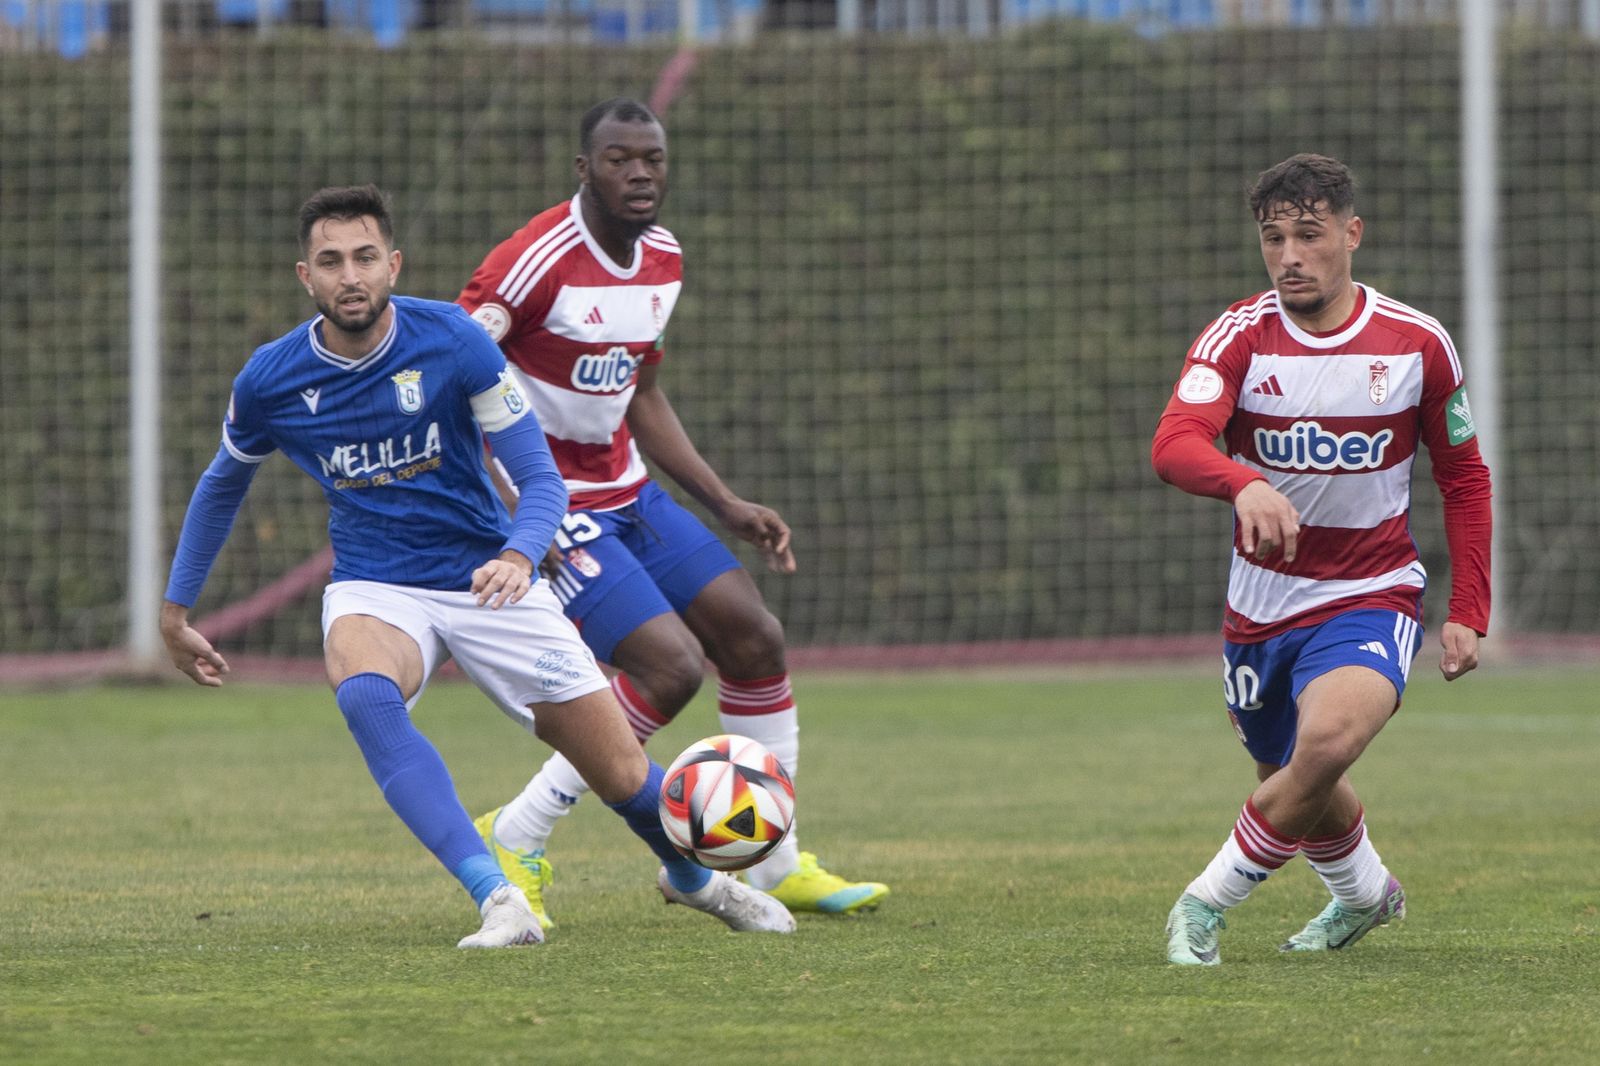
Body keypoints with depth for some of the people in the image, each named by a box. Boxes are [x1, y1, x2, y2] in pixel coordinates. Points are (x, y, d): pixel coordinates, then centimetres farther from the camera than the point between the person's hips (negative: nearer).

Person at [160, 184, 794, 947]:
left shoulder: (450, 341, -14)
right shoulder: (269, 381, -8)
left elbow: (541, 479, -11)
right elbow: (222, 485, 14)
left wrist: (518, 556, -32)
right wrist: (175, 611, 16)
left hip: (487, 581, 0)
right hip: (374, 590, 0)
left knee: (621, 775, 1)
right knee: (365, 696, -38)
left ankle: (692, 876, 37)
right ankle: (497, 900, -42)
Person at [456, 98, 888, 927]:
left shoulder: (662, 261, 6)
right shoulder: (540, 261, -22)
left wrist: (727, 506, 15)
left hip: (627, 494, 9)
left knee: (755, 639, 5)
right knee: (671, 666, -20)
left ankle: (775, 865, 18)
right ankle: (515, 841, -7)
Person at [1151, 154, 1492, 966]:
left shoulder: (1417, 343, -7)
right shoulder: (1239, 337, -11)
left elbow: (1463, 478, 7)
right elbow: (1173, 444, -29)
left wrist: (1468, 615, 1)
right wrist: (1243, 485, -51)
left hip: (1372, 600, -2)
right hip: (1262, 602, 2)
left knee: (1329, 741, -30)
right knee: (1295, 784, 16)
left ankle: (1206, 903, -12)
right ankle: (1364, 895, 49)